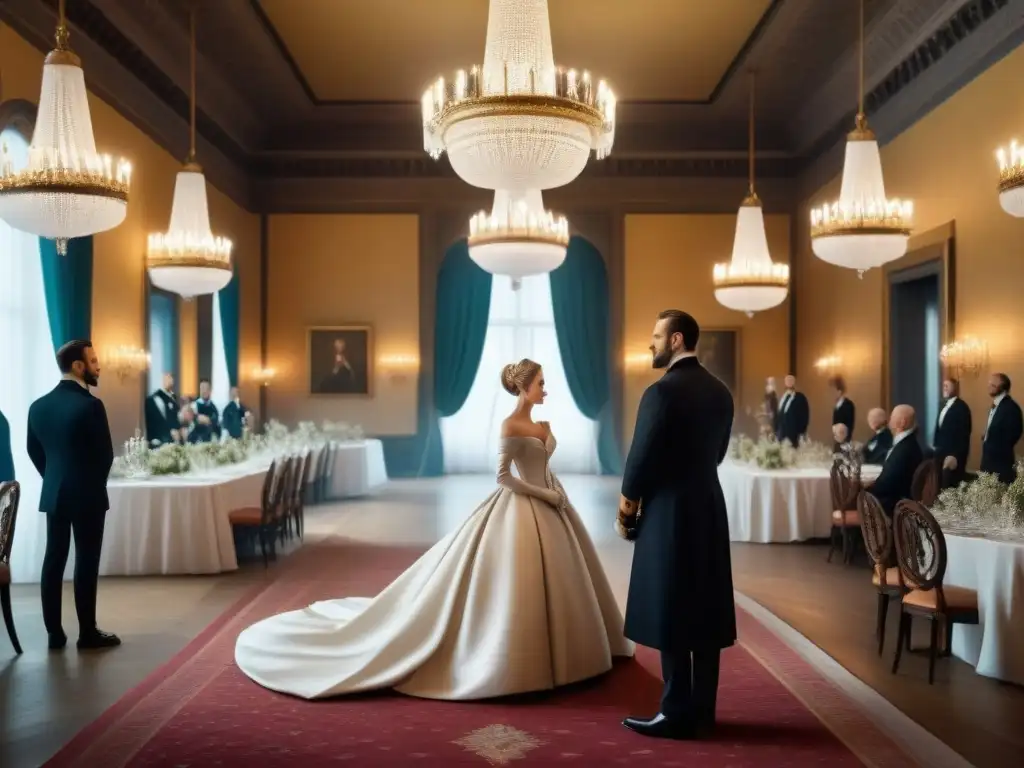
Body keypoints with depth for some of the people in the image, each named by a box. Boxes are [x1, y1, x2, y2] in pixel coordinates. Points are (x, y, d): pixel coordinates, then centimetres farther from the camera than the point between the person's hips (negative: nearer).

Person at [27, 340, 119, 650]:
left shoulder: (39, 405, 5)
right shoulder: (90, 405, -17)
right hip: (87, 494, -6)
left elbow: (34, 451, 11)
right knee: (86, 563, 1)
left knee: (53, 561, 10)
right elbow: (105, 454, -12)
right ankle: (88, 633, 8)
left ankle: (54, 633, 15)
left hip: (52, 493, 6)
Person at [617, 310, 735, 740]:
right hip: (708, 508, 8)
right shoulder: (719, 391, 9)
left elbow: (643, 454, -12)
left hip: (670, 513, -8)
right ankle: (702, 710, 20)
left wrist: (628, 501, 3)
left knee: (670, 615, 0)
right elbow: (716, 452, 13)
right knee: (704, 612, 11)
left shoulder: (663, 391, -15)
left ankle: (678, 714, 6)